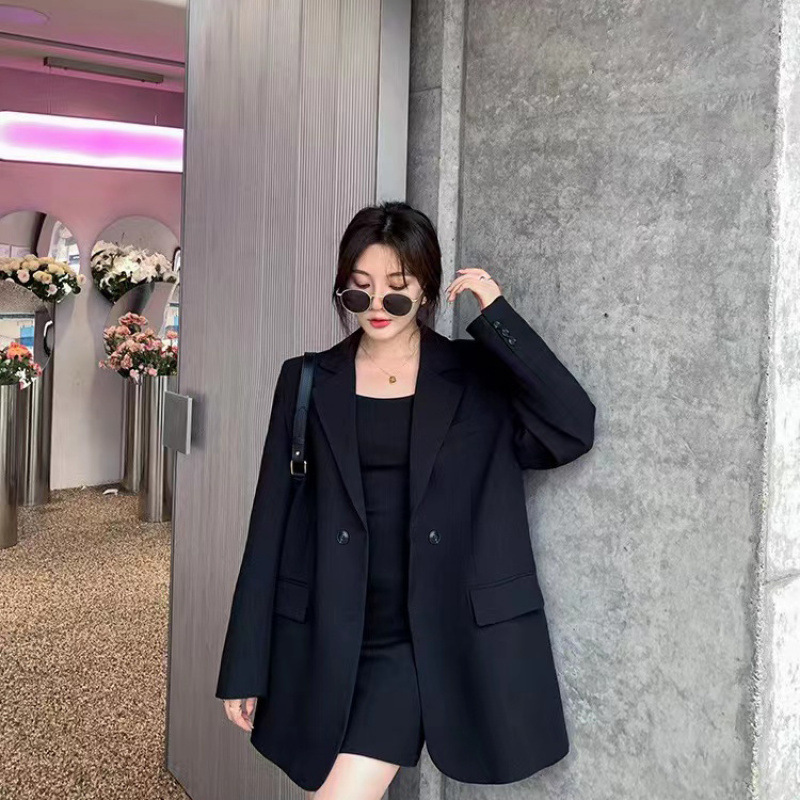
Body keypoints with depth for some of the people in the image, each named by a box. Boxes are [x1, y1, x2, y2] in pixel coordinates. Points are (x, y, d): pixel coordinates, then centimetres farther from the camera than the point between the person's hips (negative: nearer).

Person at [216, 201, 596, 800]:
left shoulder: (479, 377, 0)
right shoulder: (309, 381, 3)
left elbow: (573, 432, -16)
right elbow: (272, 523, 3)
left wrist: (498, 317, -14)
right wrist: (247, 664, 2)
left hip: (432, 639, -2)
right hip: (328, 639, 2)